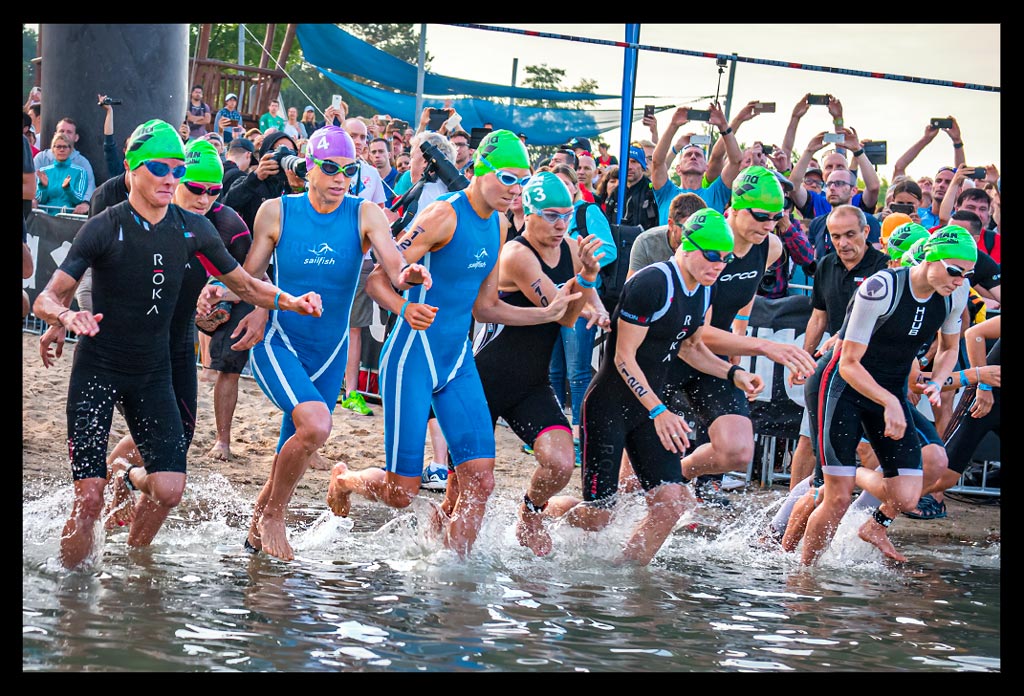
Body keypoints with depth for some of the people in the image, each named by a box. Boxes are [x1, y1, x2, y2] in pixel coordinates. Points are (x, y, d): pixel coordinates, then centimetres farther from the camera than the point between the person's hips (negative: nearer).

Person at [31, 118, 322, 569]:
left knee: (169, 489, -7)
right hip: (98, 370, -4)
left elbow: (244, 285, 12)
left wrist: (291, 301, -5)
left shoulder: (192, 229, -1)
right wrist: (68, 317, -40)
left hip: (153, 372, 4)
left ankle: (130, 566, 23)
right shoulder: (104, 228, -13)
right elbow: (46, 300, -17)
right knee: (90, 498, -11)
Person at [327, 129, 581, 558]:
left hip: (458, 361, 7)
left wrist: (547, 313, 11)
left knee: (480, 480, -4)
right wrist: (405, 309, -37)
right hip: (412, 357, -7)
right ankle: (343, 480, 30)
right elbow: (376, 279, -17)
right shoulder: (443, 216, -16)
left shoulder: (498, 225, 10)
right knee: (401, 490, -2)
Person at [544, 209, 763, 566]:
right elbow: (624, 358, -20)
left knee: (671, 503, -6)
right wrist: (659, 411, -26)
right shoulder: (652, 283, -21)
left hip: (649, 408, 8)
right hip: (608, 406, -8)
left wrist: (733, 373, 7)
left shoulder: (703, 292, 5)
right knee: (596, 516, -4)